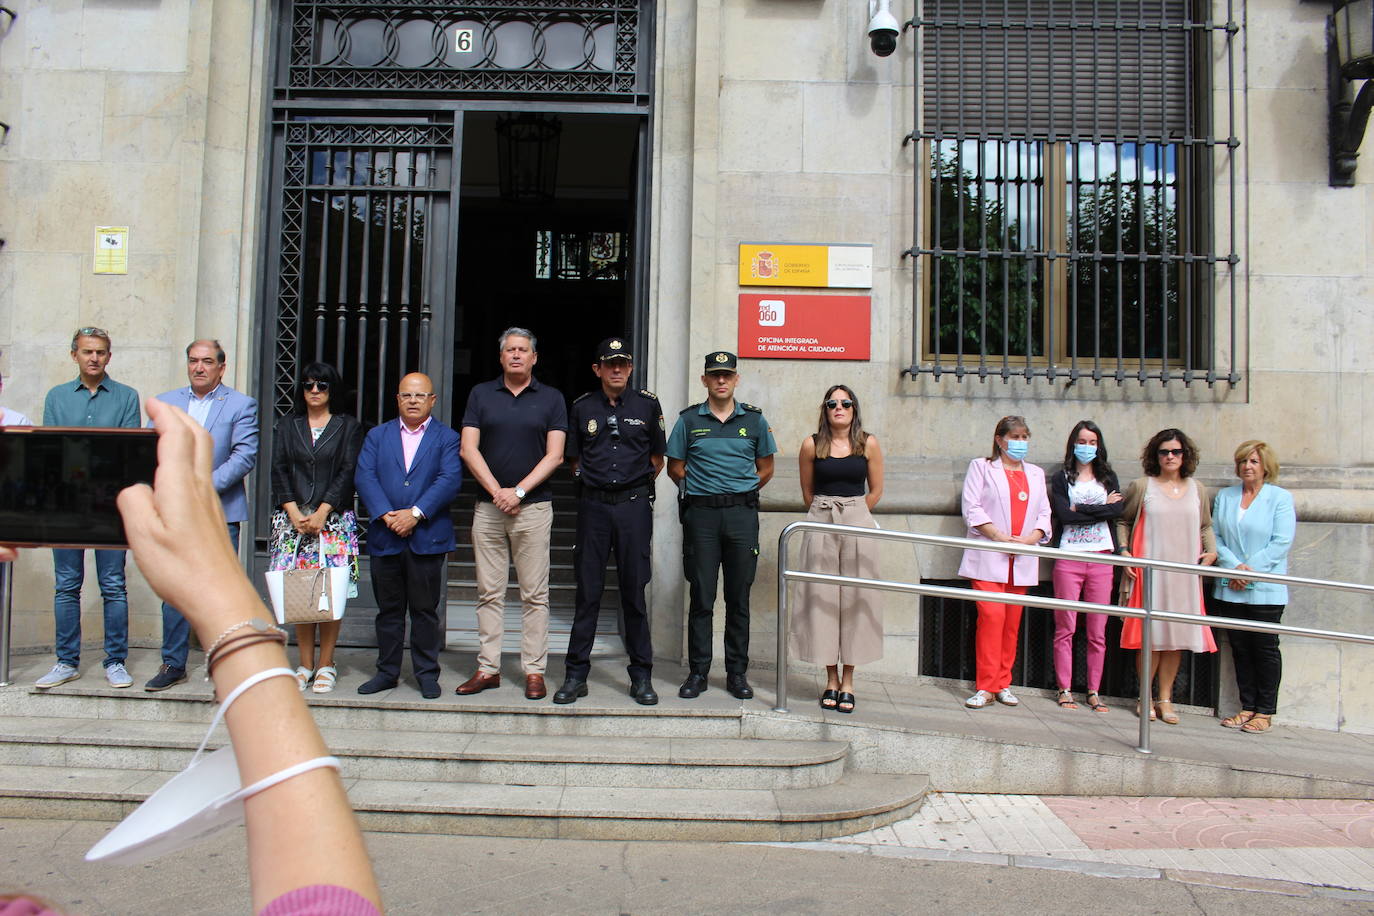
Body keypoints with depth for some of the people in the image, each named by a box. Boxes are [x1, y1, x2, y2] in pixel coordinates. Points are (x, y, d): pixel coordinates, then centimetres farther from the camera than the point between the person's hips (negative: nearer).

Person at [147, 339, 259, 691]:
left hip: (220, 513, -3)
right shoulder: (165, 402, 15)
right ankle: (173, 664, 16)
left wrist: (206, 486, -16)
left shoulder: (241, 405, 3)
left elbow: (245, 455, -7)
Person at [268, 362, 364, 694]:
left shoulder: (348, 426, 8)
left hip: (334, 518, -2)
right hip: (293, 518, 2)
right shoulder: (287, 425, 15)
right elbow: (279, 470, 7)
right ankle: (305, 664, 8)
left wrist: (322, 512, -10)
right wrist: (293, 512, -6)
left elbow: (348, 472, -1)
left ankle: (326, 664, 3)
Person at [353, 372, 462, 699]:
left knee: (425, 609, 4)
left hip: (428, 538, -2)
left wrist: (416, 513, -18)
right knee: (388, 609, 11)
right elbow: (364, 477, 0)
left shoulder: (447, 438, 5)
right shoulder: (377, 436, 13)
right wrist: (386, 515, -14)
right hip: (385, 538, 3)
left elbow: (449, 480, -8)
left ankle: (427, 673, 14)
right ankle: (387, 671, 22)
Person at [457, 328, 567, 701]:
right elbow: (468, 449, 3)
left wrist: (518, 491, -11)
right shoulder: (481, 394, 10)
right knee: (489, 592, 5)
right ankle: (487, 668, 12)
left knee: (534, 594, 0)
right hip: (488, 506, 2)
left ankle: (534, 671, 6)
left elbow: (554, 456, -1)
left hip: (534, 506, -2)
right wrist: (497, 491, -8)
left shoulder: (551, 399, 6)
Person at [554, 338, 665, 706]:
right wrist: (593, 480, 7)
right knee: (588, 590, 3)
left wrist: (635, 485, 9)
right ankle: (576, 675, 11)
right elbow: (574, 460, 16)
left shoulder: (647, 405, 6)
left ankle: (641, 676, 12)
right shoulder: (582, 407, 8)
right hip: (593, 505, 1)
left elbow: (657, 459, 13)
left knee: (634, 590, 2)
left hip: (634, 505, -1)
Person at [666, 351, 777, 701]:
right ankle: (697, 672, 11)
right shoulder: (689, 419, 6)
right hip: (701, 514, -1)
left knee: (739, 597, 5)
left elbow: (765, 468, 16)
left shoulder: (754, 419, 8)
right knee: (701, 597, 2)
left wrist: (744, 492, 8)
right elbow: (675, 466, 12)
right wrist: (697, 488, 5)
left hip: (742, 514, 1)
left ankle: (737, 673, 15)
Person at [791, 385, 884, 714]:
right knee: (822, 597, 1)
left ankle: (848, 681, 10)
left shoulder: (869, 444, 3)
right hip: (821, 524, 0)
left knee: (854, 598, 1)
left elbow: (876, 491, 11)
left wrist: (851, 515, 11)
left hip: (858, 525, 0)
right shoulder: (811, 445, 2)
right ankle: (831, 679, 12)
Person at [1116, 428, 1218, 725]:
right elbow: (1123, 521, 10)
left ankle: (1165, 698, 15)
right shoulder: (1141, 487, 3)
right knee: (1151, 634, -3)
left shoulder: (1197, 489, 12)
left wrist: (1211, 551, 4)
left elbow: (1206, 527, 21)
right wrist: (1124, 551, -2)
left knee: (1177, 635, 4)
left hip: (1185, 574, 3)